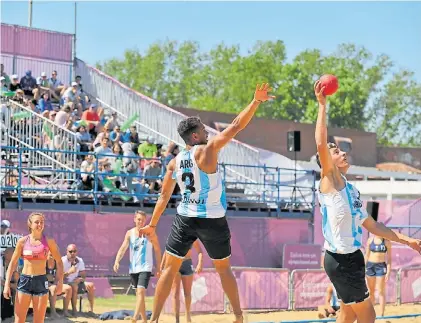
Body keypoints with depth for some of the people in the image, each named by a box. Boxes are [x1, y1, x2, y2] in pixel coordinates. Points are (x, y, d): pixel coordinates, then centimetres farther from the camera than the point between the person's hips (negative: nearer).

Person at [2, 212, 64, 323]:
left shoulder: (49, 241, 1)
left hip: (41, 281, 0)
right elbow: (13, 263, 6)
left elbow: (59, 262, 7)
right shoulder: (22, 241, 1)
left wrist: (60, 282, -3)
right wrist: (7, 284, -1)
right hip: (24, 280, 0)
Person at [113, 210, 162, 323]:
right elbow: (123, 248, -5)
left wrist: (158, 268, 0)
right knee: (138, 294, 12)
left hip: (145, 268, -5)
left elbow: (157, 250, 2)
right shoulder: (130, 233, 3)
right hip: (133, 268, 5)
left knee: (140, 292, -19)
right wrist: (117, 261, -22)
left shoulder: (150, 233, -4)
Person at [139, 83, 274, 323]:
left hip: (185, 219, 3)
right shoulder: (207, 150, -12)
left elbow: (165, 195, 9)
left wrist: (153, 224, 17)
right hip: (213, 220, -3)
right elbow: (236, 127, -16)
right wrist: (257, 101, -15)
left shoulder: (175, 162, 3)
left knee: (170, 268, 7)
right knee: (224, 268, 14)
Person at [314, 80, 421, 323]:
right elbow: (321, 145, -24)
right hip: (341, 259, -9)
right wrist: (322, 105, -20)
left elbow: (371, 225, 20)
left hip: (351, 257, 9)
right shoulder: (330, 181, -8)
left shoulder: (351, 189, 16)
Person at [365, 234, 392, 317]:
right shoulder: (370, 240, 4)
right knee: (371, 292, 10)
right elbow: (367, 255, 9)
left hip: (381, 267, -3)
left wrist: (388, 272, -8)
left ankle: (381, 314, 0)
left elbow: (389, 258, -2)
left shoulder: (387, 242, -4)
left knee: (381, 292, -3)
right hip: (370, 266, 3)